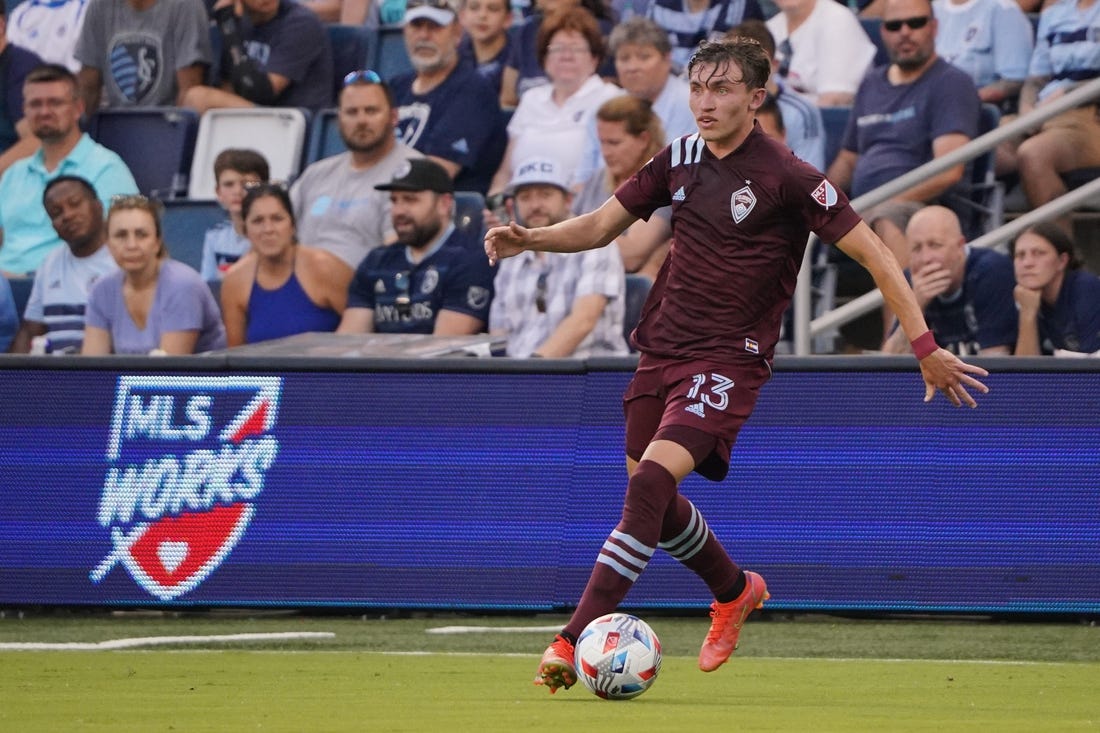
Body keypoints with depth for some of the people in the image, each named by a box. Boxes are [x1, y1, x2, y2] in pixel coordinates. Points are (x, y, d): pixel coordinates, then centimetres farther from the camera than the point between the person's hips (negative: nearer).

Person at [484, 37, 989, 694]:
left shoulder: (787, 176, -13)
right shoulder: (680, 160, 5)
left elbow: (874, 253, -11)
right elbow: (602, 225, 15)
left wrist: (927, 348, -14)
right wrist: (529, 239, -4)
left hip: (728, 359, -7)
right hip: (663, 347, 7)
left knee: (652, 481, -24)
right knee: (653, 500, 16)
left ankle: (576, 642, -25)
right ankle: (735, 591, 46)